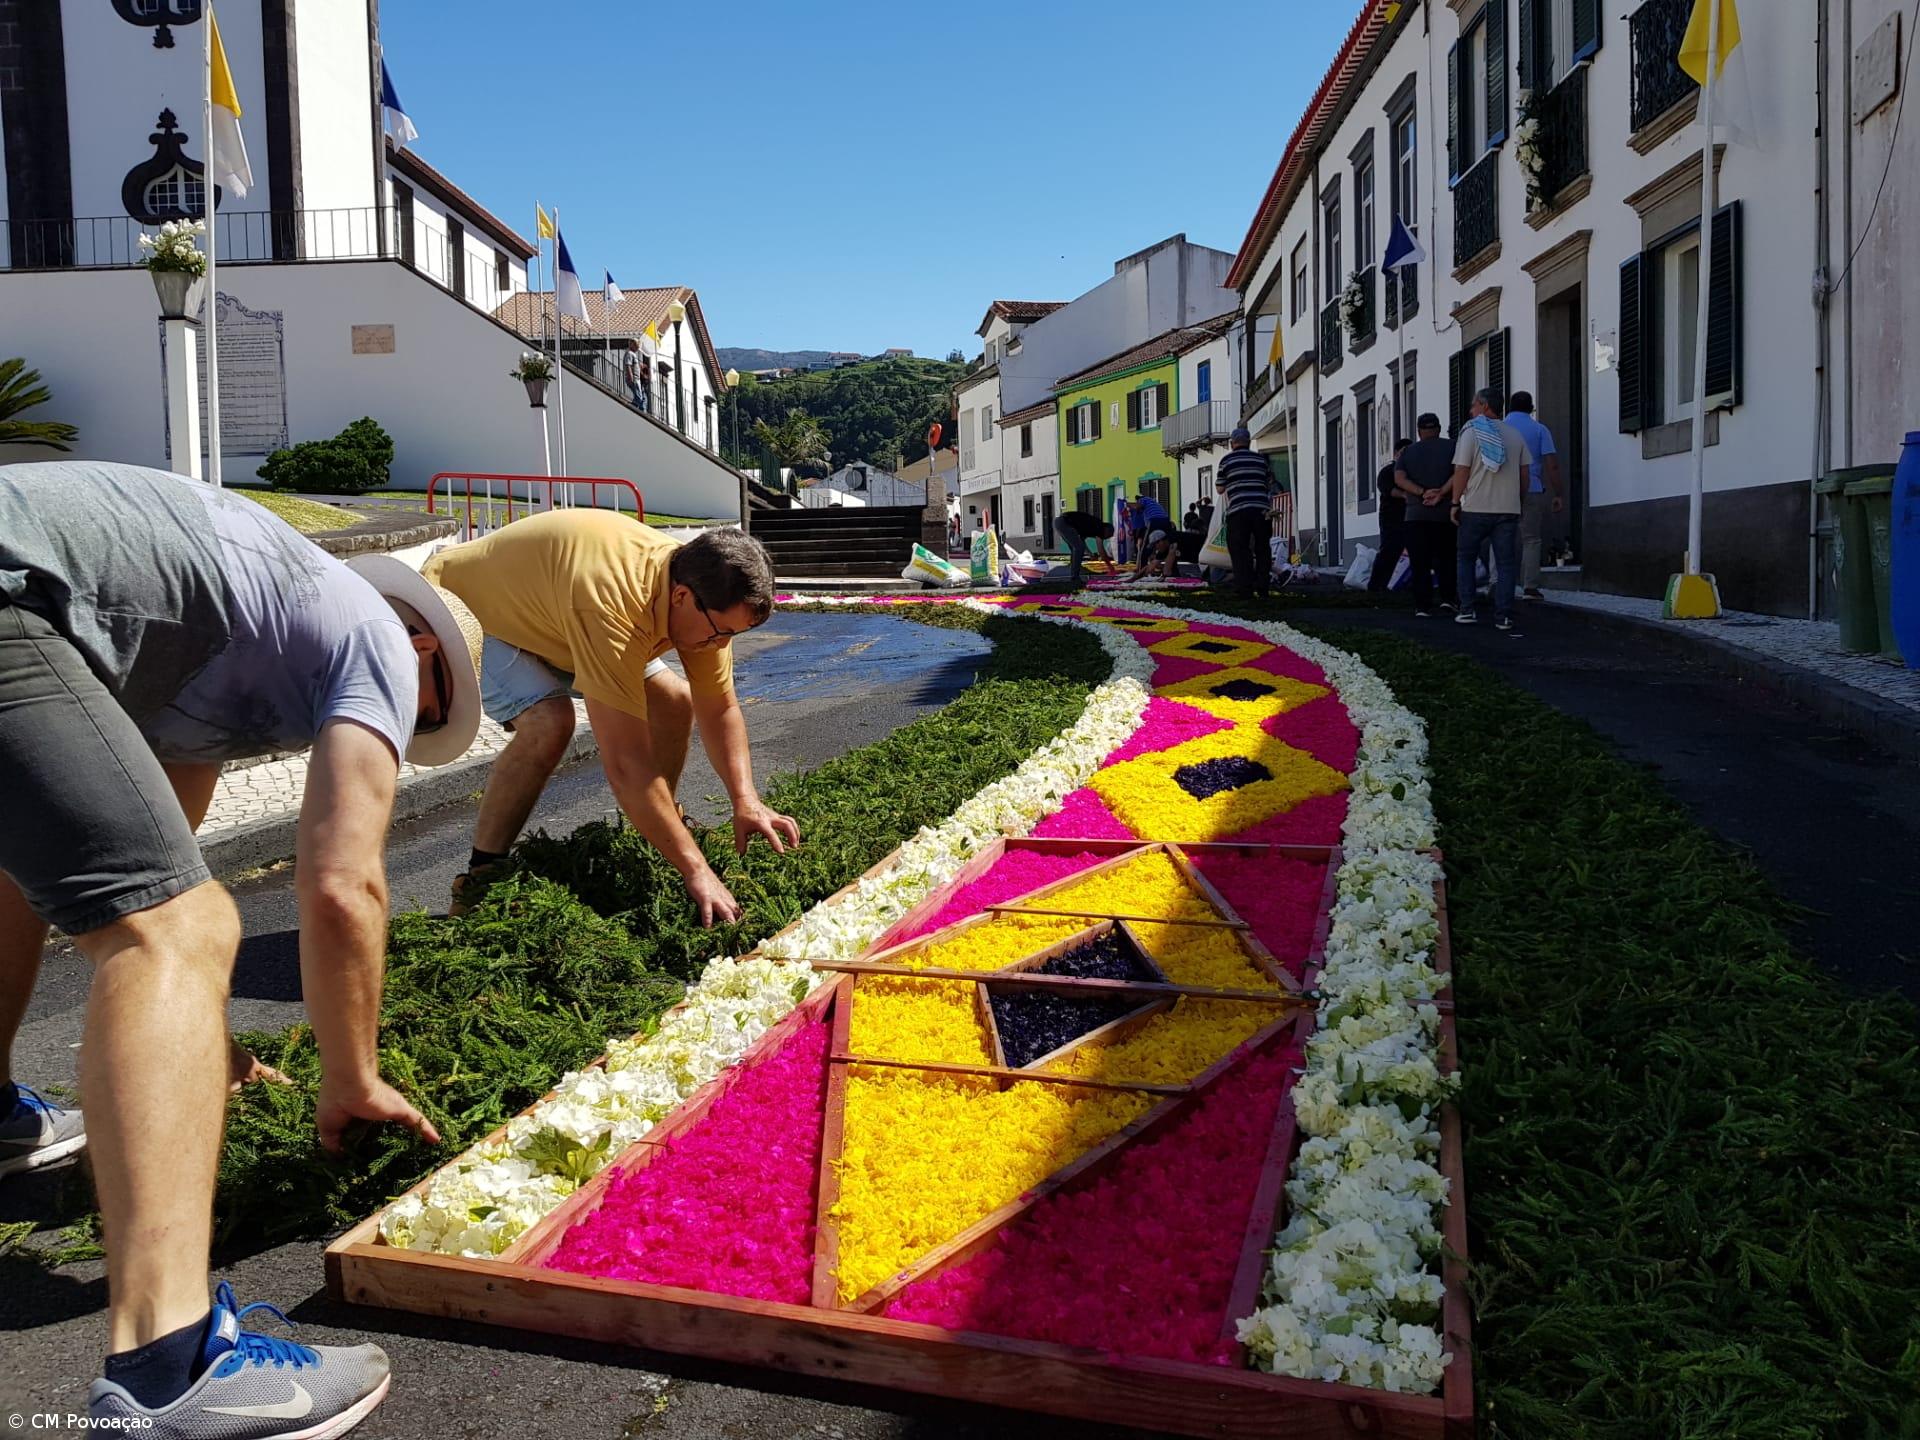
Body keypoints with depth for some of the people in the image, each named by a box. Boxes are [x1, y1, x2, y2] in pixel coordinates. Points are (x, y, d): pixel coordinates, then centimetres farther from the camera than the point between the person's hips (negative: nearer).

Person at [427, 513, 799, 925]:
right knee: (548, 723, -32)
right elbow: (625, 763, -46)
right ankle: (479, 882, -16)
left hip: (545, 607, 8)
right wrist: (695, 871, -44)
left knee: (674, 702, -1)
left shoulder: (704, 595, -20)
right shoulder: (613, 606, -45)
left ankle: (651, 851, 17)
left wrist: (746, 800, -23)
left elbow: (719, 709, -9)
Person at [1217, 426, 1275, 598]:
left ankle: (1243, 589, -6)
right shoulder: (1261, 459, 12)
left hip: (1237, 511, -3)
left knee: (1240, 551, 0)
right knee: (1262, 550, 9)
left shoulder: (1227, 461, 2)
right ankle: (1263, 588, 8)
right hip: (1261, 510, 3)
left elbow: (1220, 489, 7)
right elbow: (1270, 485, 17)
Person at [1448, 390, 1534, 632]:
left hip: (1476, 509, -3)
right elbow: (1524, 473, 10)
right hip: (1509, 509, 3)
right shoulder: (1515, 435, 10)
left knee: (1465, 558, 11)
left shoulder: (1471, 431, -4)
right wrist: (1518, 501, 19)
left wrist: (1455, 502, -1)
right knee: (1505, 563, 4)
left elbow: (1462, 470, -8)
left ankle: (1466, 610, 4)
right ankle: (1504, 617, -2)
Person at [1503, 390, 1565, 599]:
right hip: (1532, 490, -1)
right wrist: (1559, 494, 0)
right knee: (1531, 540, 5)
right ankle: (1530, 587, 0)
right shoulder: (1540, 430, 3)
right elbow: (1552, 465, -4)